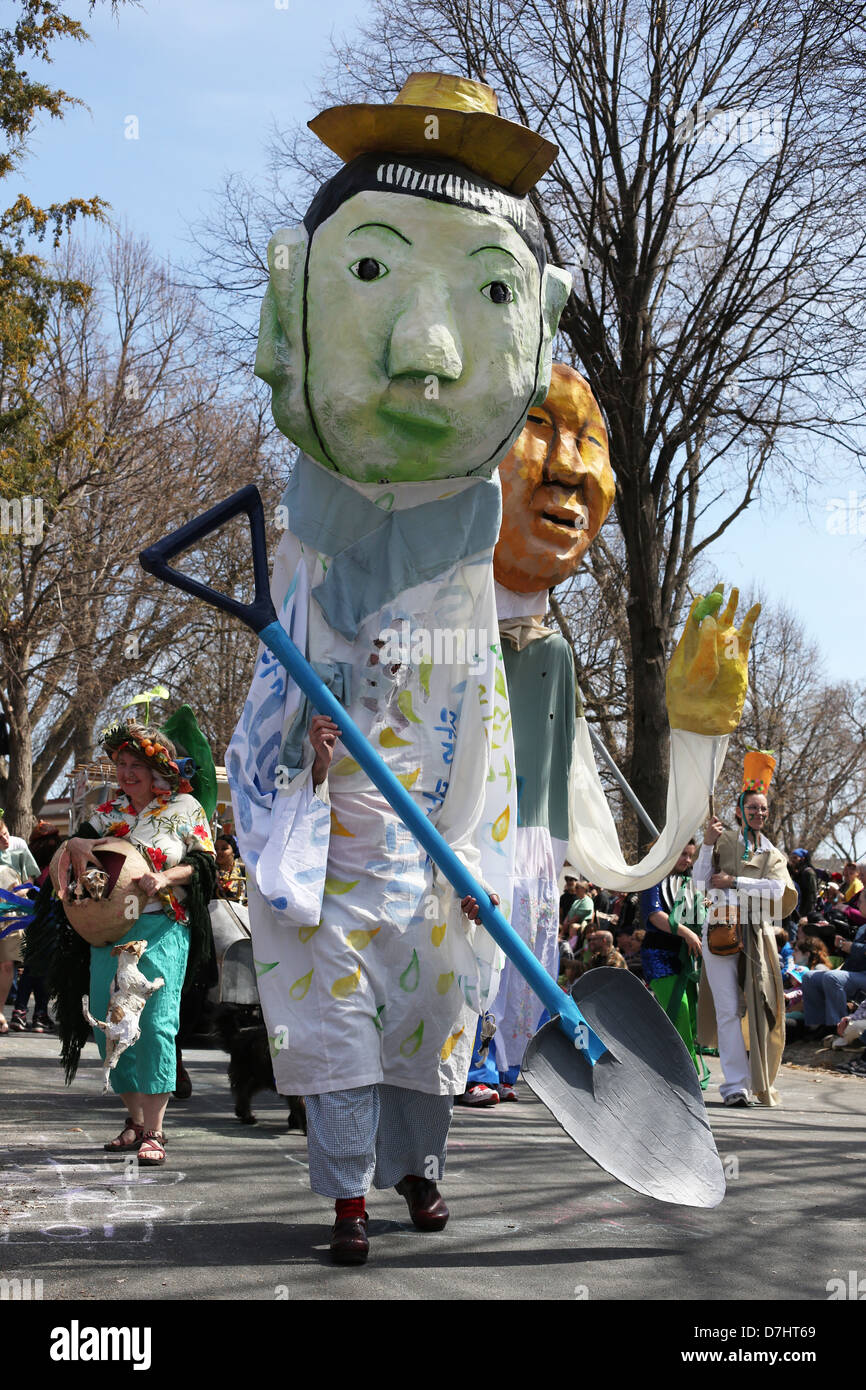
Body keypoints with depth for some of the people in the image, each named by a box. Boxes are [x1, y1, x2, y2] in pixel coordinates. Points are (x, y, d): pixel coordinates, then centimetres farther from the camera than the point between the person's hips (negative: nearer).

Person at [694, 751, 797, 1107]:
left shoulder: (773, 855, 16)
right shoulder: (722, 839, 7)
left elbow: (776, 889, -4)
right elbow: (700, 884, -2)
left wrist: (734, 882, -10)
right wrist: (707, 845, -12)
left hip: (757, 936, 3)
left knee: (759, 1010, 2)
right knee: (728, 1010, -6)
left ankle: (760, 1083, 12)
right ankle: (735, 1085, -7)